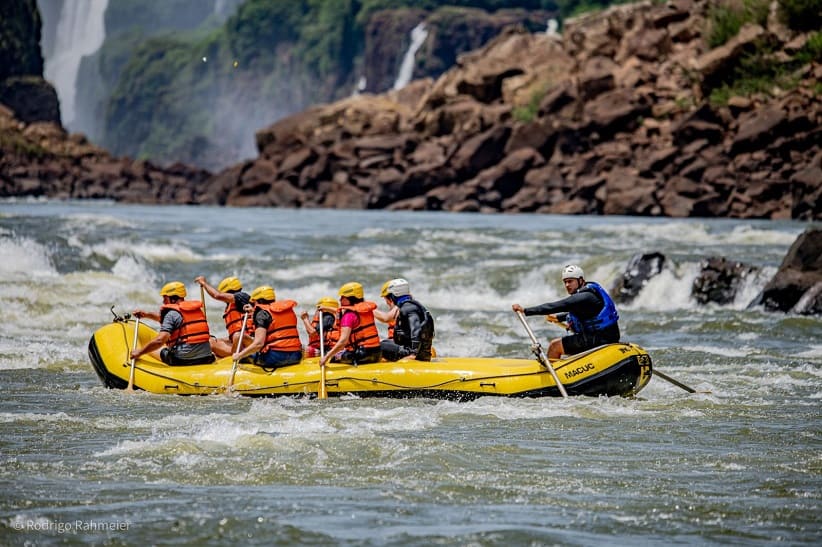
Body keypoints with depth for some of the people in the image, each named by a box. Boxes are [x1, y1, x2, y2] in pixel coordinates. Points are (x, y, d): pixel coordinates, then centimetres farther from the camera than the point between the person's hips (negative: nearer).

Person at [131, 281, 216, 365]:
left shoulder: (172, 313, -6)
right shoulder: (198, 309, 18)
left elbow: (160, 340, -16)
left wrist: (140, 352, -6)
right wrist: (147, 314, 32)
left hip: (183, 360, -6)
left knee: (151, 350, 14)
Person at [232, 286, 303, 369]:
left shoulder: (262, 313, -5)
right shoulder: (289, 309, 15)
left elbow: (259, 343, -15)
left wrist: (239, 355, -7)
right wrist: (255, 311, 43)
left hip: (275, 358, -7)